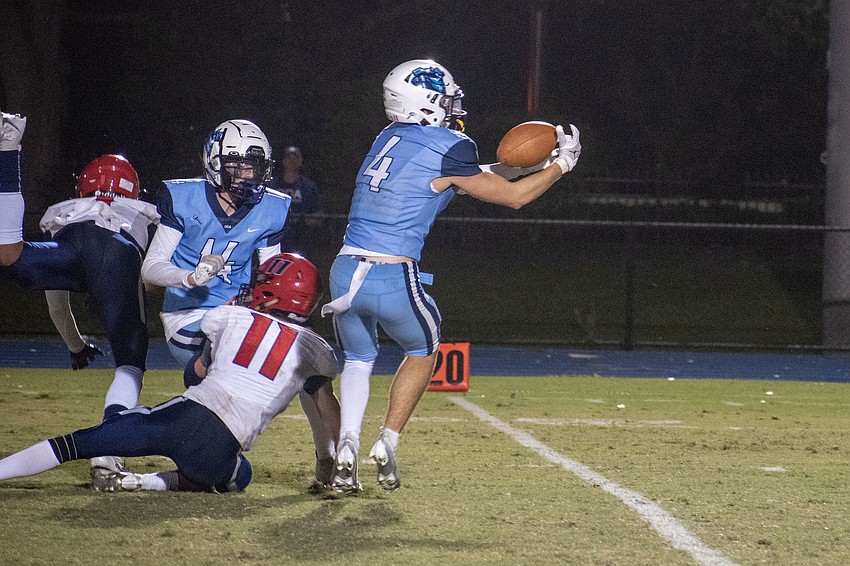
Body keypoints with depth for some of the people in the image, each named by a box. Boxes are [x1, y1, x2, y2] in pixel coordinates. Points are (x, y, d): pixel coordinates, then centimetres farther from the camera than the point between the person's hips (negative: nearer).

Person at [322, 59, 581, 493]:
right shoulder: (448, 148, -6)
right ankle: (388, 442, 13)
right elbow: (513, 197, 5)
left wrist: (522, 166, 28)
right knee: (423, 349, 23)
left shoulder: (389, 139, 15)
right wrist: (561, 163, 18)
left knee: (358, 359, 24)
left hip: (345, 272, 5)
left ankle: (347, 444, 2)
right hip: (393, 278, -5)